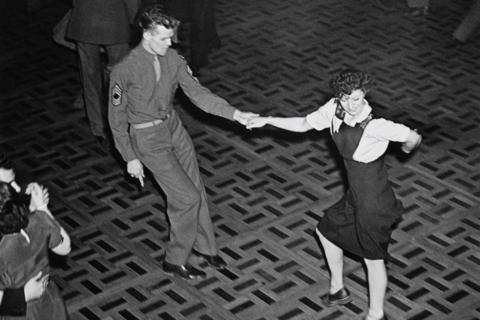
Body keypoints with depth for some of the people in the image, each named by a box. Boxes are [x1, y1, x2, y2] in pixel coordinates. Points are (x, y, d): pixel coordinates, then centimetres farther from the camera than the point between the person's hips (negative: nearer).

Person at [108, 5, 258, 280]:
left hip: (174, 128, 6)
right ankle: (175, 260, 14)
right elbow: (117, 118, -13)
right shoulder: (125, 71, -23)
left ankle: (203, 245, 39)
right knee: (187, 197, -6)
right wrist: (130, 158, -10)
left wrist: (234, 113, -16)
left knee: (197, 190, 14)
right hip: (148, 139, -6)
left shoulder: (173, 59, -8)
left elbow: (198, 93, -6)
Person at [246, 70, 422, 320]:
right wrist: (267, 120, 2)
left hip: (373, 201, -8)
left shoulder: (374, 126, -32)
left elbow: (413, 138, -21)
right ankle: (337, 289, 48)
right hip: (354, 196, 8)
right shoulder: (334, 108, -10)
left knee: (373, 258, 11)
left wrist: (408, 146, 3)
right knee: (326, 230, 26)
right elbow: (303, 124, 6)